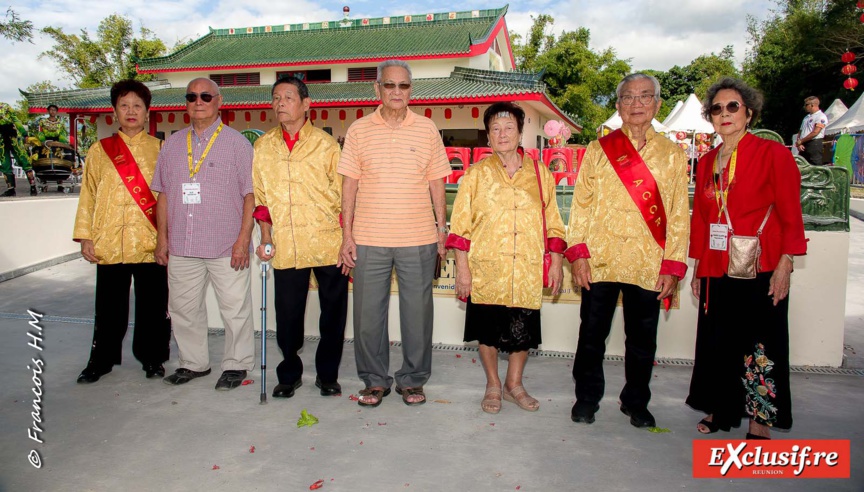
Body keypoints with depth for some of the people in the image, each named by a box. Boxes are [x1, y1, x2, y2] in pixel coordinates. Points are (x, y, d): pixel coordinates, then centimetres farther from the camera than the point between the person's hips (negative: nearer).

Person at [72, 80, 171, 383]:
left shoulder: (160, 149, 7)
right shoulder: (100, 150, 9)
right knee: (109, 305, 10)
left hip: (151, 242, -1)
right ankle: (101, 360, 25)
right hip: (109, 242, 1)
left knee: (152, 305, 6)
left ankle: (152, 358, 22)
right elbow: (88, 195, 9)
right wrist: (85, 237, 3)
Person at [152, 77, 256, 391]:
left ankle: (236, 365, 18)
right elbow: (163, 194, 15)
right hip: (181, 247, 5)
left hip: (226, 247, -4)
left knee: (235, 309, 2)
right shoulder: (173, 144, 13)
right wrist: (162, 238, 9)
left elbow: (250, 195, -4)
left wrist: (243, 239, -11)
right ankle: (193, 363, 29)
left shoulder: (236, 142, 0)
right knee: (183, 308, 12)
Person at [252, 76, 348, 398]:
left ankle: (327, 375, 24)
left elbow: (342, 194, 2)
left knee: (333, 314, 6)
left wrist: (348, 240, -3)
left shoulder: (326, 144, 1)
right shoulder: (263, 146, 10)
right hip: (286, 247, 2)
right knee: (287, 315, 7)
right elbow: (261, 196, 14)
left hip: (328, 244, -2)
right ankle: (289, 374, 27)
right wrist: (266, 238, 8)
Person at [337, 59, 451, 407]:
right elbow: (350, 185, 4)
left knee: (417, 313, 6)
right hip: (368, 239, 1)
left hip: (419, 239, 0)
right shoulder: (359, 130, 4)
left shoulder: (427, 129, 5)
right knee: (368, 313, 7)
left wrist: (442, 228, 5)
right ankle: (375, 380, 24)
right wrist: (347, 234, 0)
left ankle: (412, 380, 23)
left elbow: (436, 183, 8)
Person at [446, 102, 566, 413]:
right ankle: (493, 386, 28)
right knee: (488, 330, 8)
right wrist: (462, 268, -6)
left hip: (527, 271, 2)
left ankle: (514, 385, 31)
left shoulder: (540, 174, 7)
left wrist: (556, 263, 5)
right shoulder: (477, 173, 2)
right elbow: (461, 224, -1)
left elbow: (553, 223, 10)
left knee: (524, 331, 10)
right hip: (486, 271, -1)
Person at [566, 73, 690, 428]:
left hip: (648, 265, 1)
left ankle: (636, 402, 29)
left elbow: (679, 215, 5)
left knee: (642, 339, 11)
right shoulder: (598, 150, 6)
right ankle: (587, 398, 25)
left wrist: (672, 266, -3)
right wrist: (578, 253, -7)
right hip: (600, 261, 0)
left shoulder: (672, 154, 8)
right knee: (592, 334, 8)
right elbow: (581, 204, 3)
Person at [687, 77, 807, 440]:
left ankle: (760, 423, 14)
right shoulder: (707, 162, 11)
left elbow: (791, 216, -6)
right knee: (716, 342, 11)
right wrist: (698, 267, 12)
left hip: (759, 269, -5)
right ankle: (720, 410, 26)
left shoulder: (774, 154, -4)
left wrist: (784, 266, -13)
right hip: (716, 270, 5)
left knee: (759, 346, 1)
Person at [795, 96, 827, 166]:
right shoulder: (807, 117, 22)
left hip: (814, 144, -8)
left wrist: (801, 141, -8)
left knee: (816, 168, -10)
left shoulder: (821, 116, -4)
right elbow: (800, 132, 19)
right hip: (803, 146, 8)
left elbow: (815, 133, -14)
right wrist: (799, 143, 2)